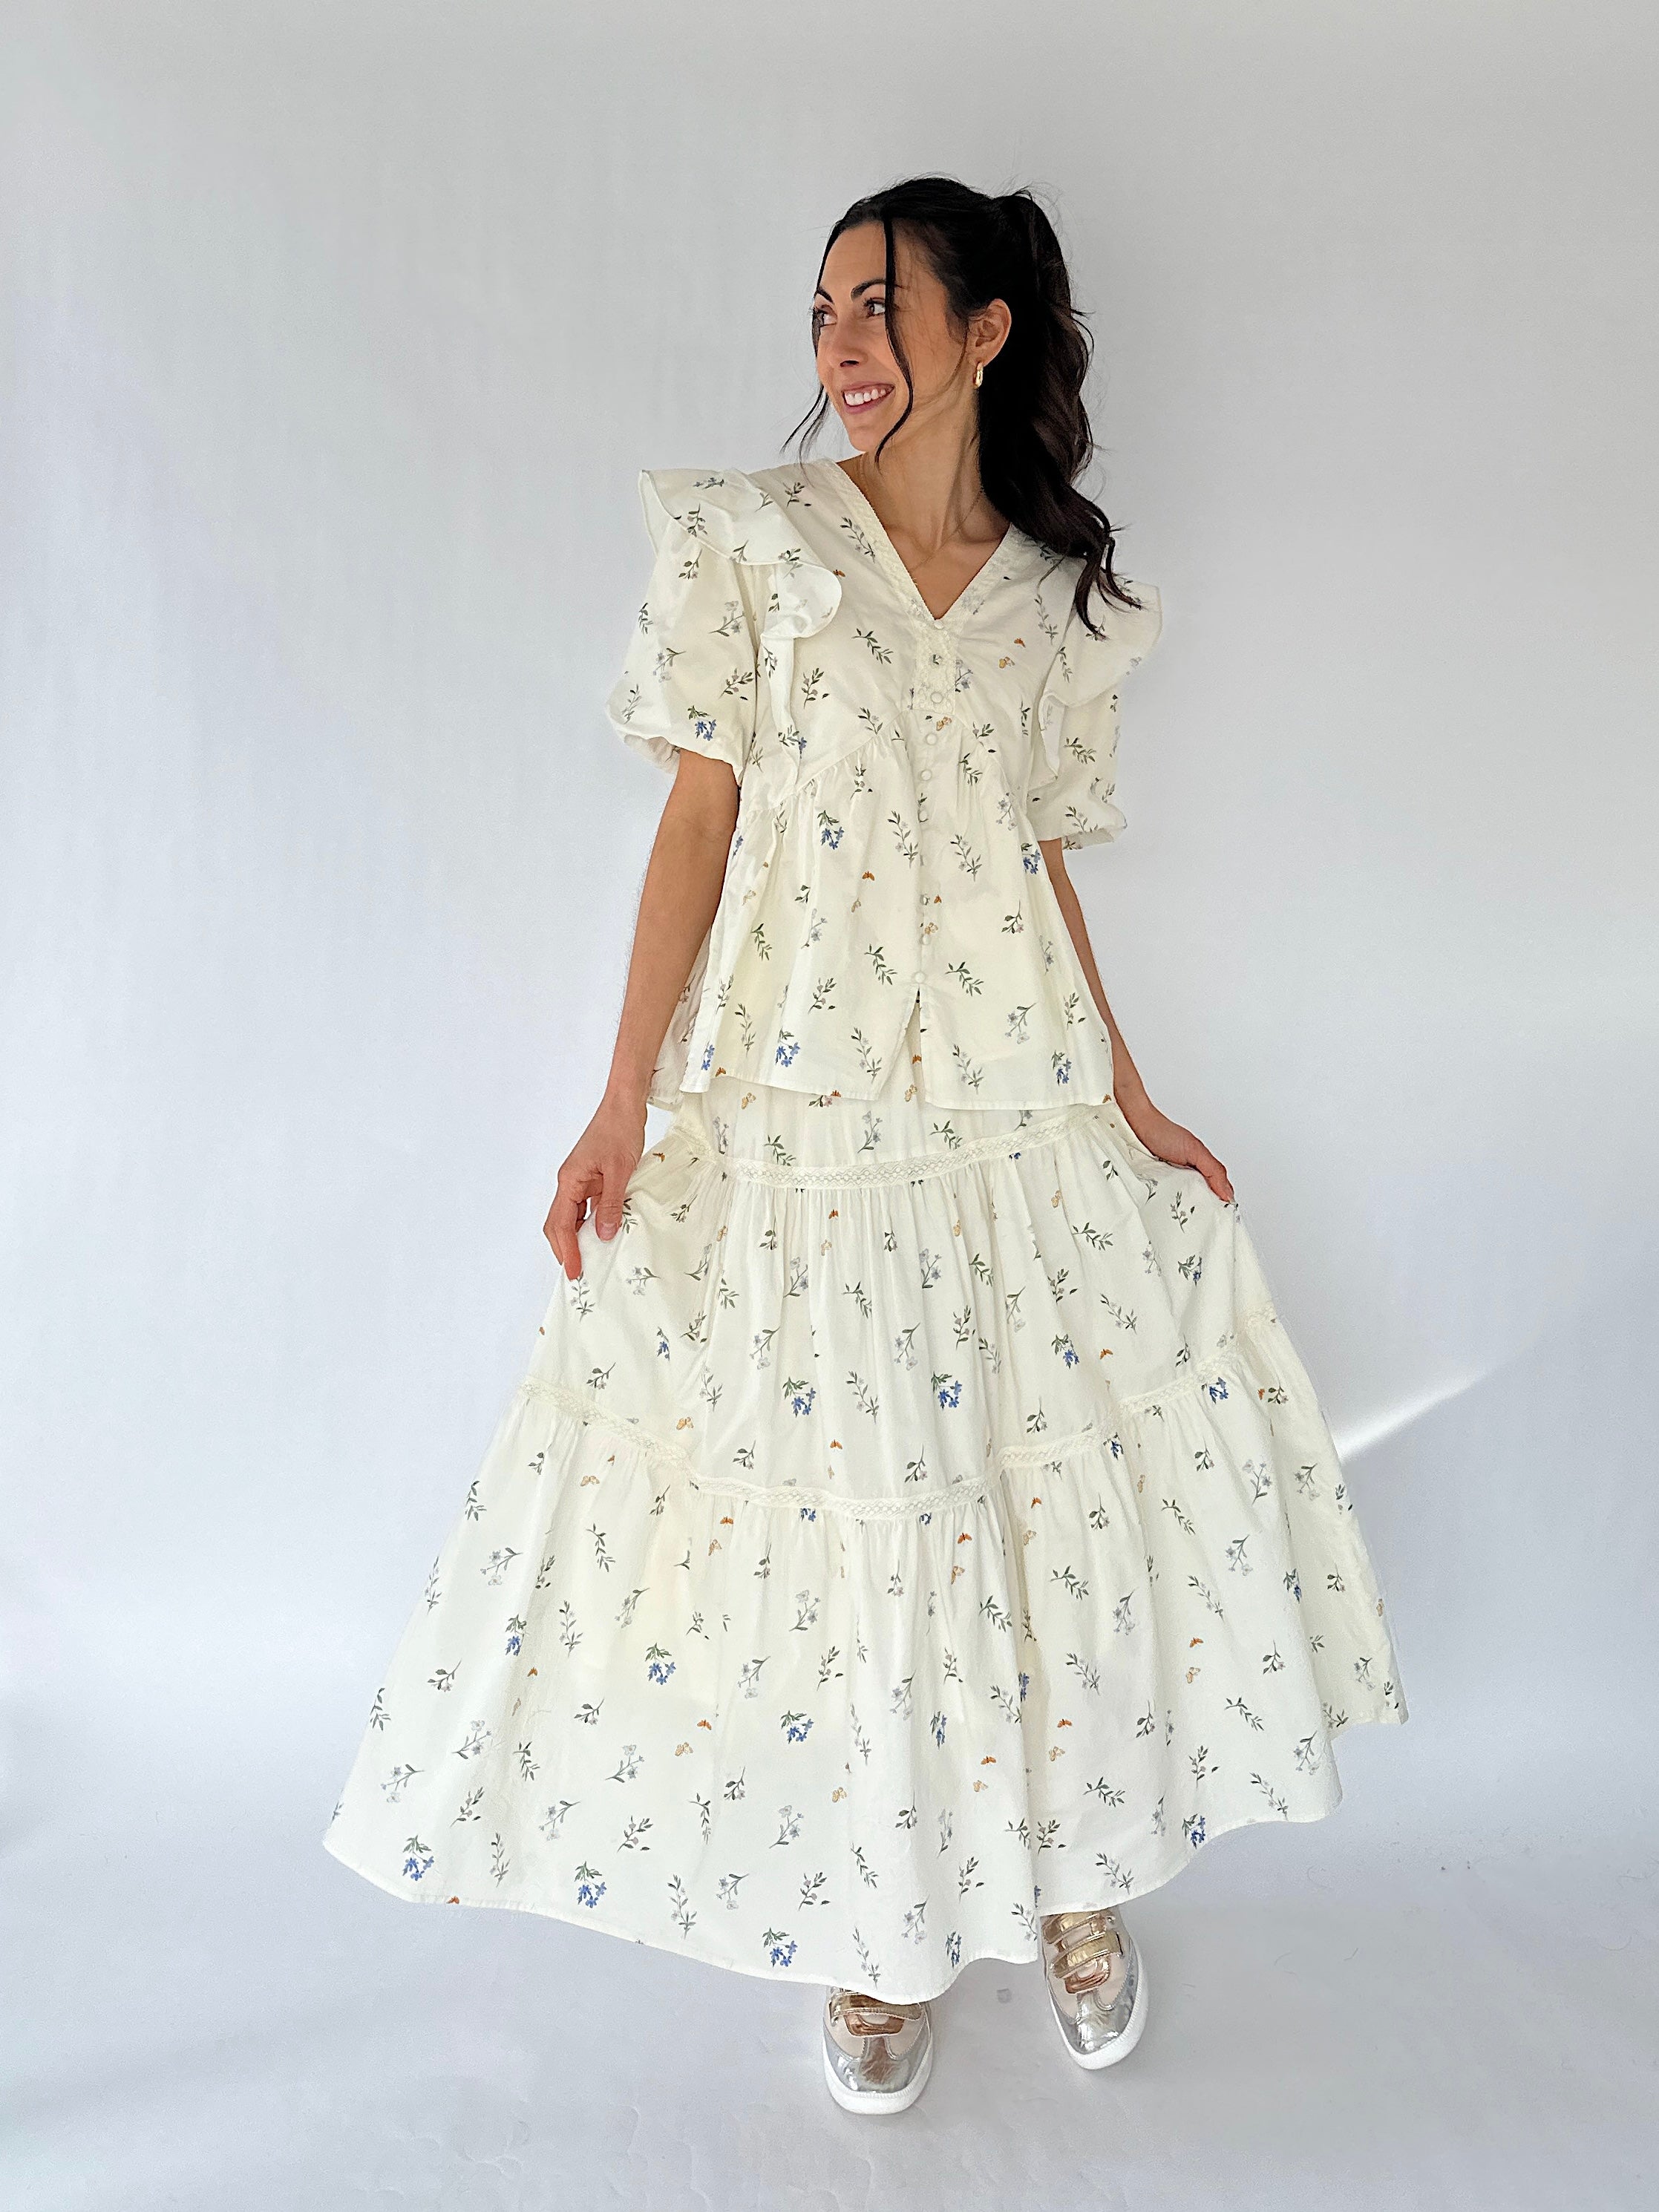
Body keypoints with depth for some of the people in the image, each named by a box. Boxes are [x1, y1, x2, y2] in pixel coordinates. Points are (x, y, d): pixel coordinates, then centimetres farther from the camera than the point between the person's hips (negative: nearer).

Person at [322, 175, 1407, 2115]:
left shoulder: (1058, 595, 10)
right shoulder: (753, 539, 2)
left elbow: (1045, 855, 13)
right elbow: (702, 814, -3)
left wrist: (1132, 1103, 10)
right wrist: (626, 1100, -10)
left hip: (1019, 1095, 3)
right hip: (799, 1101, -2)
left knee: (1078, 1462, 6)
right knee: (826, 1493, 2)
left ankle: (1072, 1865, 31)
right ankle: (880, 1925, 25)